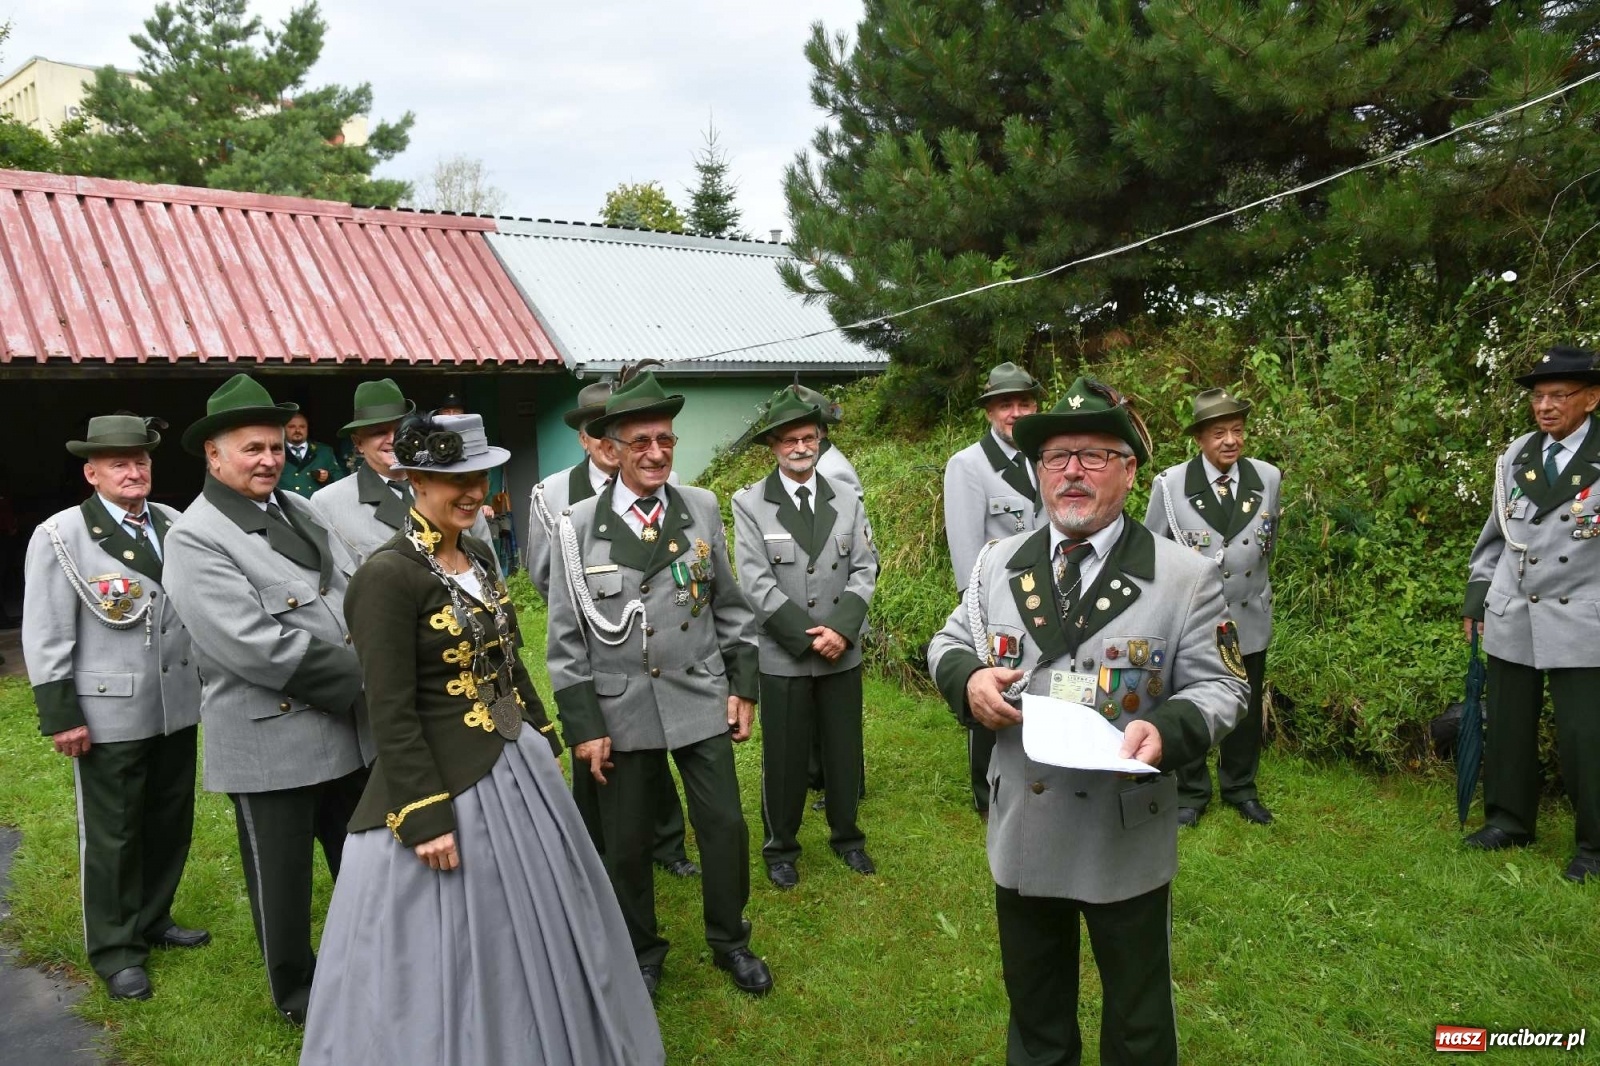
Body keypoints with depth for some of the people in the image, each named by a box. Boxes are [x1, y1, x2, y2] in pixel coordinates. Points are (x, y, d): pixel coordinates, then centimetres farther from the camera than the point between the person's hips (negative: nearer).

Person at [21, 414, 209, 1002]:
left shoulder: (174, 524, 4)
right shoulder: (60, 535, -8)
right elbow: (45, 636, -8)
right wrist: (60, 716, -10)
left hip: (178, 705, 5)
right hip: (109, 712, -4)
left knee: (171, 822, 16)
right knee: (111, 834, 8)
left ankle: (153, 920, 35)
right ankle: (115, 948, 24)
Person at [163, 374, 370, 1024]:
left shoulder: (299, 509, 8)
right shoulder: (195, 538, -15)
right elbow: (255, 645, -23)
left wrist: (368, 677, -3)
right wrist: (361, 678, -17)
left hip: (349, 727, 7)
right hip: (270, 739, -6)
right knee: (282, 875, 13)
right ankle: (296, 991, 35)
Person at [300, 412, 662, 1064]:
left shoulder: (478, 556, 6)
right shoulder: (386, 575, -19)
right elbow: (391, 717, -20)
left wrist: (544, 743, 17)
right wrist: (426, 817, -21)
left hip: (518, 769, 9)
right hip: (445, 787, -8)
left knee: (530, 931, 23)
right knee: (455, 955, 8)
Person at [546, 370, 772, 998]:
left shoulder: (702, 509, 0)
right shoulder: (579, 527, -7)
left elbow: (729, 605, 7)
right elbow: (566, 637, -4)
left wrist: (743, 685, 5)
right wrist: (582, 725, -6)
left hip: (702, 700, 2)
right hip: (621, 710, -1)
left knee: (725, 826, 8)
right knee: (626, 843, 12)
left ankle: (730, 941, 32)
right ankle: (641, 952, 36)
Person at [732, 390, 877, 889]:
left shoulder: (847, 501, 5)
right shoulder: (749, 504, -6)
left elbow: (864, 570, 1)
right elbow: (757, 585, -12)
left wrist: (841, 629, -15)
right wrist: (808, 636, -16)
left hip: (843, 653, 3)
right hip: (783, 656, -3)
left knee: (844, 750, 15)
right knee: (784, 757, 8)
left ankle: (847, 836, 35)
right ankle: (780, 848, 27)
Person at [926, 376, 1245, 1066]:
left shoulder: (1184, 578, -9)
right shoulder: (998, 563, 1)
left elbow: (1219, 687, -6)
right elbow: (949, 643, 10)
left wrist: (1167, 731, -27)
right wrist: (968, 678, -13)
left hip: (1127, 842, -3)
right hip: (1021, 835, 3)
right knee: (1033, 1008, 24)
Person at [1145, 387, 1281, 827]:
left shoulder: (1268, 478, -5)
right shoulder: (1170, 484, -14)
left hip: (1248, 620, 3)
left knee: (1246, 710, 17)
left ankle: (1240, 788, 37)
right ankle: (1191, 793, 30)